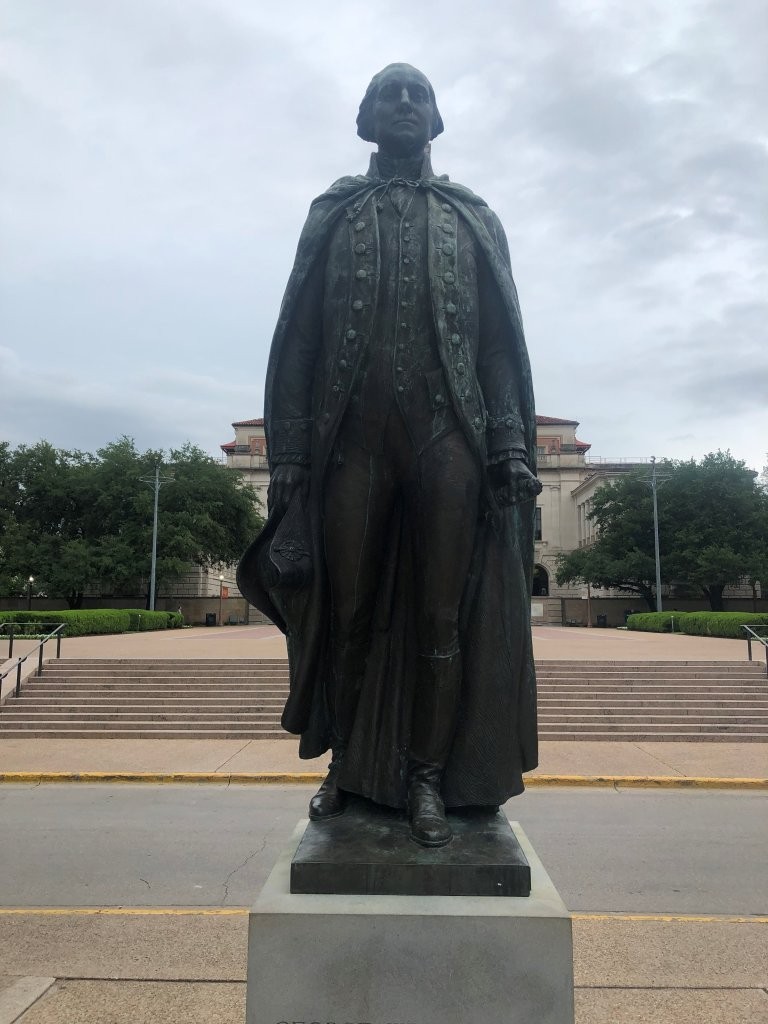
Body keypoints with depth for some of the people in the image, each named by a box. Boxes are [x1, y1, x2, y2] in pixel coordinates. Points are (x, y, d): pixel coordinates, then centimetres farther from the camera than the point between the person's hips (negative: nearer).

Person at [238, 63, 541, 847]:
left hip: (450, 438, 0)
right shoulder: (332, 214, 18)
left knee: (442, 618, 0)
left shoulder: (474, 220, 19)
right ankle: (347, 764, 20)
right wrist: (287, 454, -2)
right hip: (352, 437, 0)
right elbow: (296, 339, 9)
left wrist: (513, 449, -4)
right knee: (347, 613, 4)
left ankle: (428, 776, 12)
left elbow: (503, 341, 10)